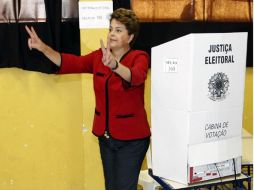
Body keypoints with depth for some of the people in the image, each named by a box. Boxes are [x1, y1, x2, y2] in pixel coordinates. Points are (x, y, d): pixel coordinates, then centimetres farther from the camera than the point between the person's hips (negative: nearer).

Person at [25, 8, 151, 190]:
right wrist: (43, 48, -20)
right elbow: (72, 62, -6)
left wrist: (114, 65, -53)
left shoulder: (139, 57, -12)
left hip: (131, 137, -5)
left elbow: (136, 76, -33)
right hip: (105, 135, 5)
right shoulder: (99, 56, 4)